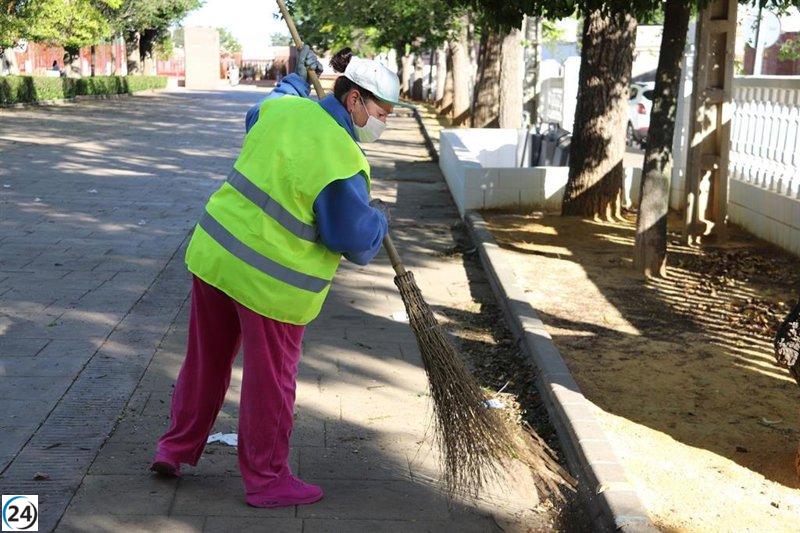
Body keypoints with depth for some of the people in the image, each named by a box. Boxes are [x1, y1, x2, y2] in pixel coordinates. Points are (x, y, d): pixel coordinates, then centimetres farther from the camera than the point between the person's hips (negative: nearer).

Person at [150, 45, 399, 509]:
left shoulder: (285, 108, -1)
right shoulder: (341, 161, -22)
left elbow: (256, 119, 26)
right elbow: (358, 243, -15)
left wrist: (296, 80, 41)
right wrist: (379, 218, 7)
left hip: (214, 253, 8)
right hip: (270, 283, -7)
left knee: (206, 360, 22)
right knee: (270, 382, 9)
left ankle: (176, 449, 38)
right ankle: (267, 480, 25)